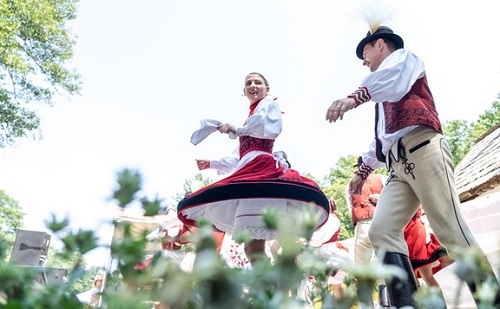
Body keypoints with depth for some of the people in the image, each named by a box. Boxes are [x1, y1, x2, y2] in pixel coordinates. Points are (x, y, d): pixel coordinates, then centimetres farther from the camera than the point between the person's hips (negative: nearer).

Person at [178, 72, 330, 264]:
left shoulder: (268, 105, 14)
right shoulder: (250, 118, 35)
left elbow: (272, 130, -13)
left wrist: (237, 130, -7)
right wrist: (212, 164, 39)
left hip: (263, 168, -9)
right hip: (248, 172, 9)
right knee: (252, 246, -2)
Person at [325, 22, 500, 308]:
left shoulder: (403, 57, 14)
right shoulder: (386, 97, 37)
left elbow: (391, 76, -14)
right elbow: (381, 139, 37)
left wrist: (355, 97, -31)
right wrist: (364, 170, 32)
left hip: (423, 149, -8)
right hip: (399, 166, 8)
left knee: (451, 231, -14)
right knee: (381, 231, -10)